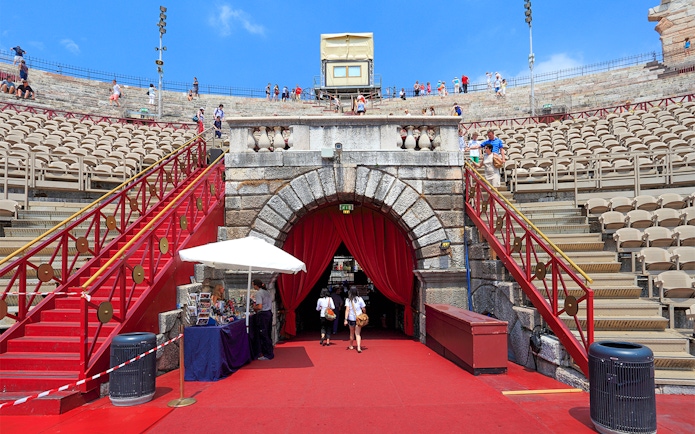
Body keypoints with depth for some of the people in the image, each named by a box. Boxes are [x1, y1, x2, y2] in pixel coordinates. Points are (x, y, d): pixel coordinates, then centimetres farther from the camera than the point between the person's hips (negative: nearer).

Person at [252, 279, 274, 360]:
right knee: (268, 334, 17)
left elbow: (260, 307, -23)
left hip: (263, 314, -9)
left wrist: (254, 307, -2)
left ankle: (268, 355, 6)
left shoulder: (259, 293, -15)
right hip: (269, 313, 9)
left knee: (263, 335, 0)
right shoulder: (267, 291, 11)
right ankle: (270, 352, 24)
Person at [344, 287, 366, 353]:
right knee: (358, 334, 2)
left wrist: (346, 319, -15)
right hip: (359, 318, 0)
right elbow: (364, 309, -1)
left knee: (352, 333, 19)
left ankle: (351, 346, 35)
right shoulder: (359, 299, -4)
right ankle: (359, 347, -15)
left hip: (351, 318, 0)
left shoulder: (348, 300, -6)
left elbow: (347, 310, -13)